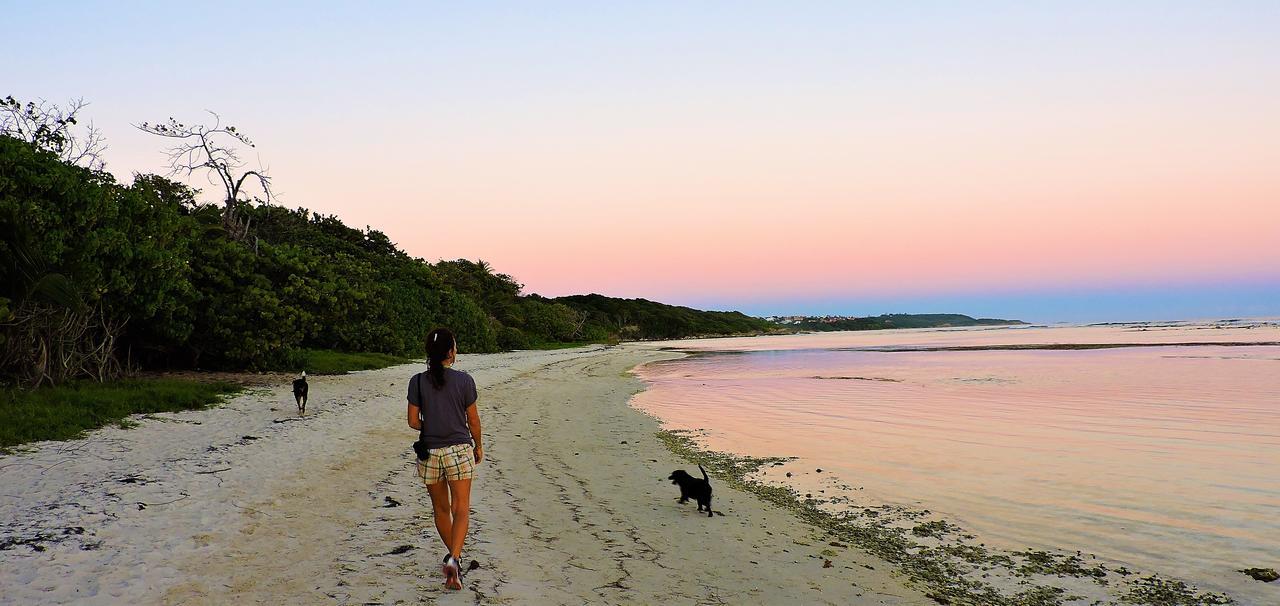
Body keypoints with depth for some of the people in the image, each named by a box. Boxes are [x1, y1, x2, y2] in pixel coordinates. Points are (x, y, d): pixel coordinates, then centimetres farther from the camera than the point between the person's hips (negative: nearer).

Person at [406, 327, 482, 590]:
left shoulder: (418, 382, -4)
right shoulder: (464, 380, -8)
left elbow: (413, 421, -2)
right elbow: (473, 420, 0)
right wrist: (478, 446, 15)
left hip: (429, 453, 2)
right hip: (459, 450, -2)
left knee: (441, 508, 19)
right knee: (461, 509, 0)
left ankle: (453, 555, 34)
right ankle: (454, 558, -20)